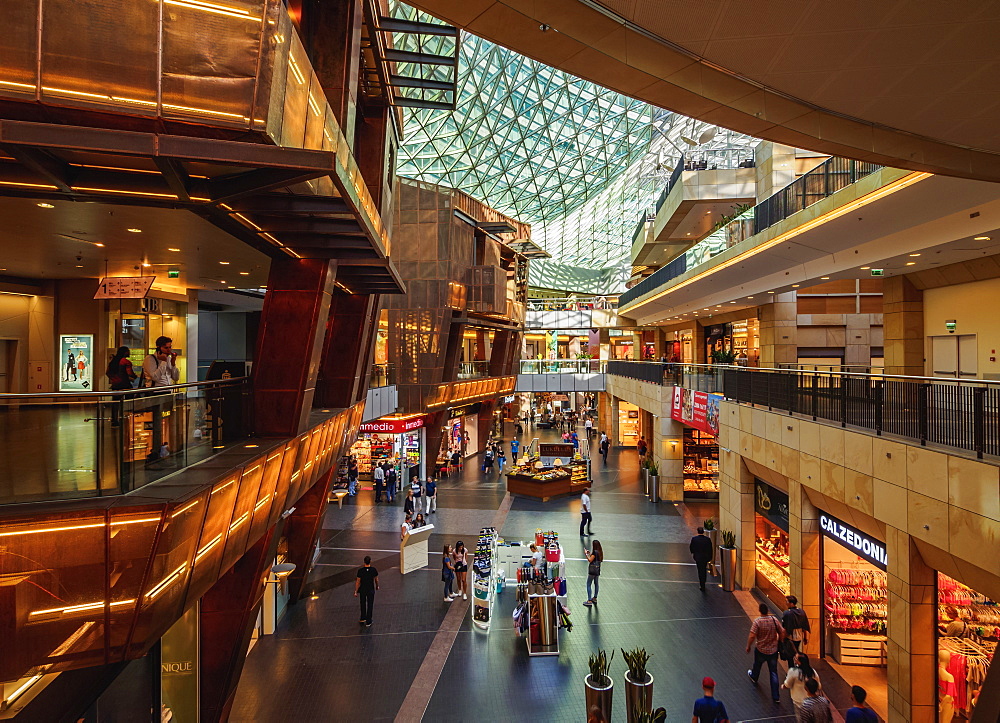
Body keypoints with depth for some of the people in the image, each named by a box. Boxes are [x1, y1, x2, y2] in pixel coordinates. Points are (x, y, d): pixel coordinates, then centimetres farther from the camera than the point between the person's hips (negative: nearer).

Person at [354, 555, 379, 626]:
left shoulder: (360, 570, -17)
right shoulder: (373, 570, -14)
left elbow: (358, 582, -11)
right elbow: (376, 580, 0)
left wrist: (356, 592, -1)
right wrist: (377, 586, 19)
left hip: (362, 590, 1)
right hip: (371, 590, -1)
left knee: (363, 604, 22)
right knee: (370, 606, 11)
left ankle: (363, 619, 37)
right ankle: (368, 622, 16)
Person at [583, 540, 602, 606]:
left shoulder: (595, 552, -19)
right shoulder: (600, 552, 6)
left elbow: (590, 560, -18)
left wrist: (586, 554, -10)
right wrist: (590, 553, 17)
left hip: (592, 571, -9)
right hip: (597, 570, 9)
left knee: (588, 585, -5)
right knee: (596, 584, 18)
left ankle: (589, 601, -8)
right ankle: (595, 598, 31)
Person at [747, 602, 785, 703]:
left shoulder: (757, 622, -23)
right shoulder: (774, 619, -13)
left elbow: (752, 636, -23)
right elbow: (782, 632, -5)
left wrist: (748, 646, -7)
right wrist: (780, 643, 14)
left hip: (761, 650, -2)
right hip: (773, 650, 2)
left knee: (757, 665, 28)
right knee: (774, 673, 11)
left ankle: (754, 677, 56)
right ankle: (775, 697, 13)